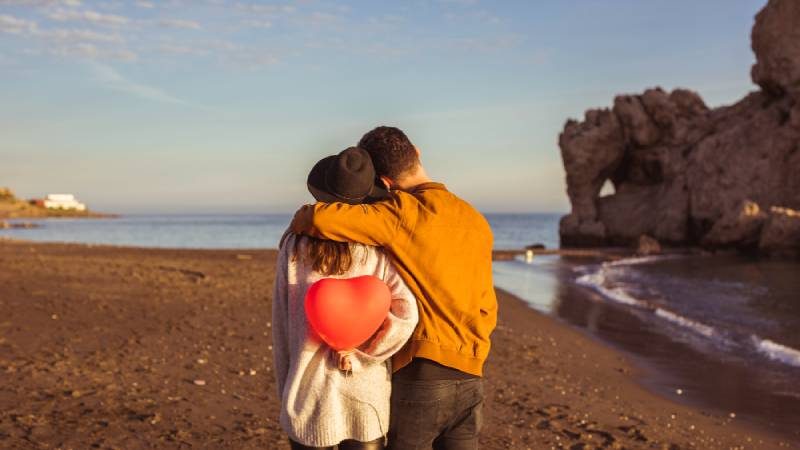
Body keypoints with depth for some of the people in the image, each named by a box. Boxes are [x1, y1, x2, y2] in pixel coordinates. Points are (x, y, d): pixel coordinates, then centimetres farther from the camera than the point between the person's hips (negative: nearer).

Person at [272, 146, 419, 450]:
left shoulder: (294, 247, -6)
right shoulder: (376, 251, -8)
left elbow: (281, 325, -1)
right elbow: (405, 314, -19)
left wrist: (284, 391, 9)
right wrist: (358, 354, -10)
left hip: (309, 399, 0)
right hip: (367, 402, 0)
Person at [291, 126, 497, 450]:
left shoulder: (404, 212, -10)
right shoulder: (476, 221, 9)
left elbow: (321, 219, -20)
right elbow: (486, 308, 12)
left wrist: (300, 222, 1)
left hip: (418, 374, -5)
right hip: (470, 378, 6)